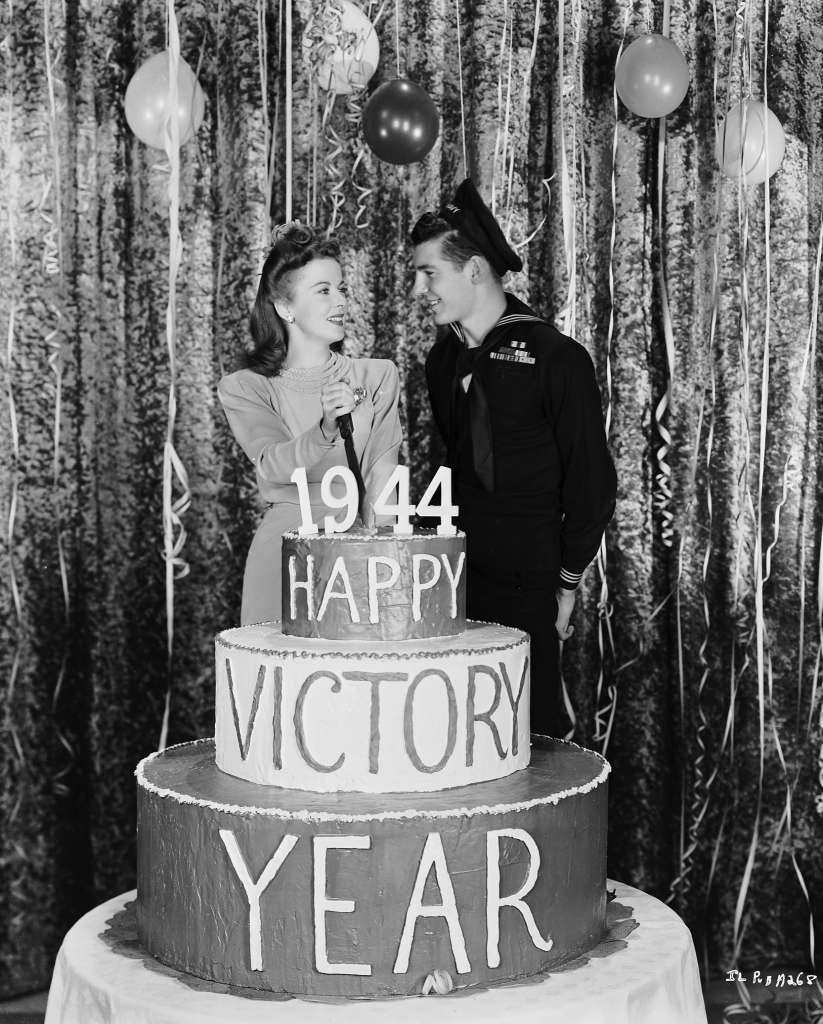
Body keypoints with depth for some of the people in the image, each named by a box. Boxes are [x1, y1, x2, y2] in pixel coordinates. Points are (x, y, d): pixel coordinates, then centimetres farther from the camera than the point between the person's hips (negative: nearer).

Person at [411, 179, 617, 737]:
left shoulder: (557, 358, -9)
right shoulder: (443, 358, 11)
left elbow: (592, 484, -6)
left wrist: (566, 585, -5)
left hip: (528, 590, -6)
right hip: (456, 582, 6)